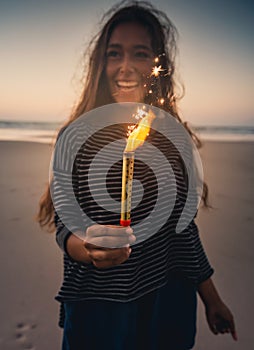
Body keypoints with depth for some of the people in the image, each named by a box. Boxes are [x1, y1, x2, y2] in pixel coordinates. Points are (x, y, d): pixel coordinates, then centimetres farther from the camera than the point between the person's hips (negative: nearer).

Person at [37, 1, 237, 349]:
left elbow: (183, 228, 3)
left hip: (167, 303, 3)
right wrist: (89, 248, -34)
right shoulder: (75, 137, -11)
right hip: (97, 307, -2)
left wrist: (212, 300, 10)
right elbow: (66, 226, -11)